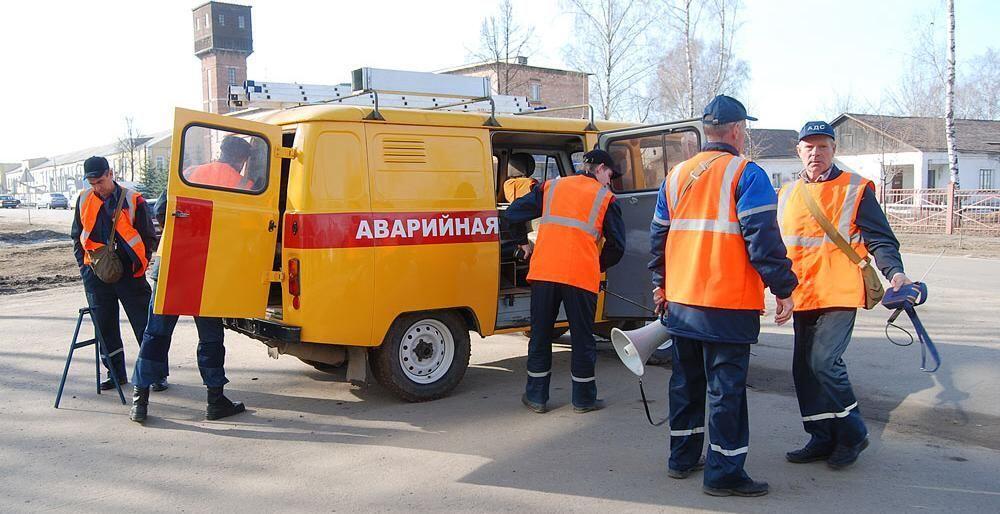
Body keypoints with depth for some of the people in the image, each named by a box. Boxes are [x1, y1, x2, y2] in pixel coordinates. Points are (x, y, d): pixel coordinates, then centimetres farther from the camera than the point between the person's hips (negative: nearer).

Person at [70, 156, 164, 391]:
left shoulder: (133, 200, -5)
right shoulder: (84, 200, 7)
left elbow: (148, 237, 3)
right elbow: (77, 236, 17)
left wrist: (140, 264, -4)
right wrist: (84, 265, 8)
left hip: (129, 273, -4)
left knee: (145, 326, -2)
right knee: (105, 327, 10)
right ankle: (116, 373, 23)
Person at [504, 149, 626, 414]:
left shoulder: (551, 186, 14)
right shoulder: (605, 198, 6)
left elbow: (513, 213, 12)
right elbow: (617, 245, 6)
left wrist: (523, 243, 26)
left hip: (544, 273, 3)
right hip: (582, 276, -2)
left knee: (540, 335, 12)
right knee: (583, 338, 10)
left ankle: (536, 396, 19)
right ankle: (584, 398, 18)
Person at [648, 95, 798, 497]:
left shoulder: (676, 176, 10)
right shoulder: (746, 174, -9)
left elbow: (658, 235, 16)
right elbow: (763, 238, -15)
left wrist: (661, 284, 26)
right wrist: (783, 288, -8)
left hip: (681, 302, 6)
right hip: (728, 305, -6)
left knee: (687, 381, 17)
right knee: (726, 387, 1)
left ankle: (683, 457, 26)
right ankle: (724, 472, 6)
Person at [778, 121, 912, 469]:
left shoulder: (855, 189, 0)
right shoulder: (787, 194, 14)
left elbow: (879, 238, -3)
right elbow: (777, 245, 23)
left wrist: (894, 272, -18)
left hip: (839, 293, -6)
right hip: (802, 296, 6)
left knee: (824, 361, -15)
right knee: (804, 367, 6)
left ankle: (853, 434, 6)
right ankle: (823, 439, 20)